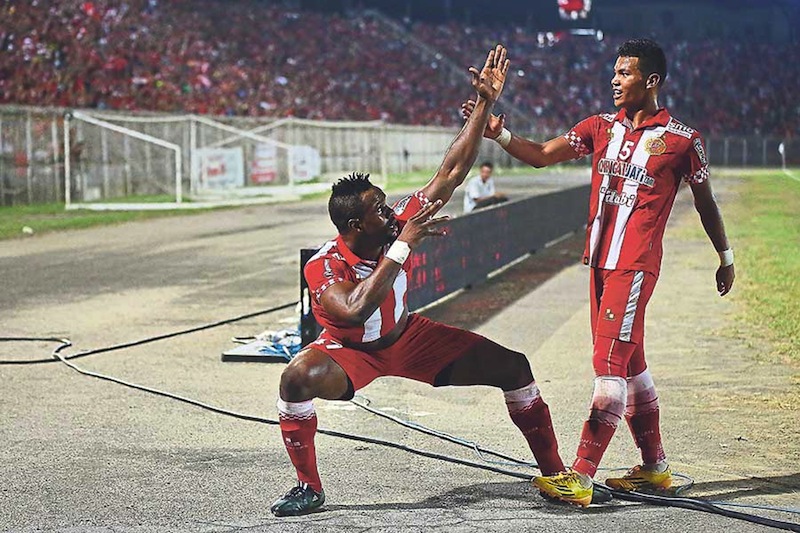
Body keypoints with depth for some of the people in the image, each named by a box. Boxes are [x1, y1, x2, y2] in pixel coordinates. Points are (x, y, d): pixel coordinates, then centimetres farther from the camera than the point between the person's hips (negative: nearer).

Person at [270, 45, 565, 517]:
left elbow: (451, 173, -18)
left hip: (408, 337, 4)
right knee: (299, 377, -37)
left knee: (513, 367, -6)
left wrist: (485, 104, -23)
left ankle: (553, 471, 9)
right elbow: (357, 310, -49)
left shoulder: (400, 223, -20)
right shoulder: (323, 267, -31)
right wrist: (403, 246, -48)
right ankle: (309, 487, -17)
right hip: (350, 350, -4)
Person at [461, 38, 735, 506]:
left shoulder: (683, 140, -4)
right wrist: (499, 134, -8)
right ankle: (656, 468, 24)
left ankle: (582, 477, -14)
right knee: (630, 363, 13)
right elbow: (542, 155, 8)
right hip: (601, 261, 7)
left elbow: (704, 200, 7)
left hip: (636, 265, -7)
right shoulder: (601, 127, 11)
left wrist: (726, 257, 15)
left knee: (610, 365, -12)